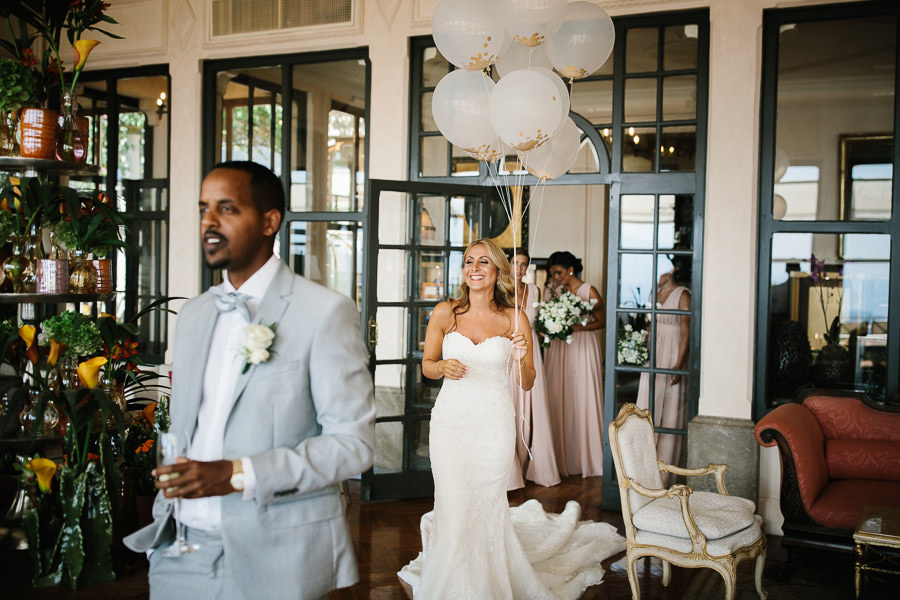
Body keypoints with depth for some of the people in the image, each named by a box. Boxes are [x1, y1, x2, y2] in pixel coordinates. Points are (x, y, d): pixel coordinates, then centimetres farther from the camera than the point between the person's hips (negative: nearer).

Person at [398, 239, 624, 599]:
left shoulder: (514, 319, -2)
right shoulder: (445, 313, -1)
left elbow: (527, 385, 2)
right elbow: (426, 365, 9)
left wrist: (521, 359, -18)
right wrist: (443, 367, -13)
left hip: (493, 424, 0)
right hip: (451, 418, 0)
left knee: (487, 507, 11)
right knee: (454, 508, 0)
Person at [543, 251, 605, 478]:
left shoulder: (589, 291, -3)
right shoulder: (556, 291, 11)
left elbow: (601, 321, -4)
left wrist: (576, 327, -15)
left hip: (582, 348, -4)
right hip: (559, 350, 4)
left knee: (582, 402, -2)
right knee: (558, 401, 1)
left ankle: (586, 459, 8)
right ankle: (563, 459, 9)